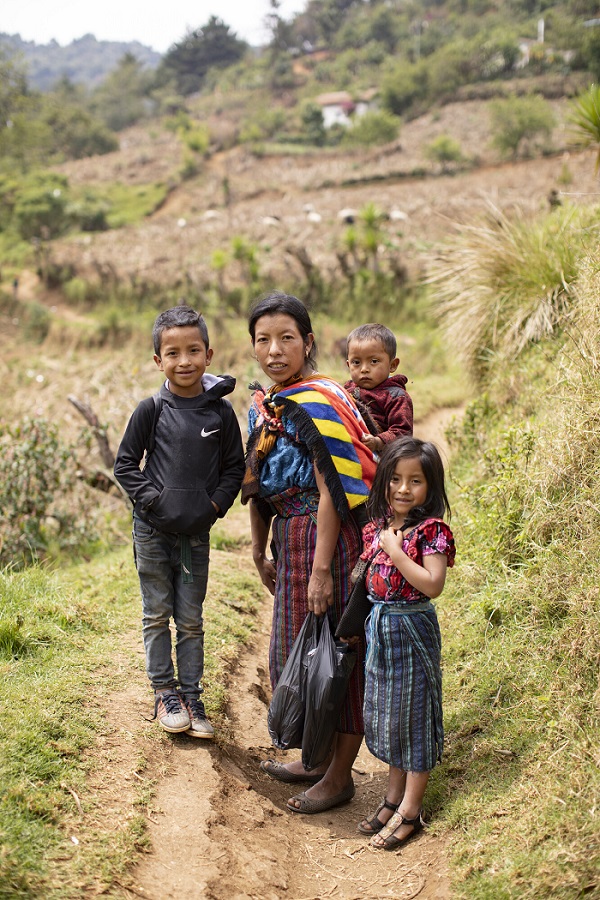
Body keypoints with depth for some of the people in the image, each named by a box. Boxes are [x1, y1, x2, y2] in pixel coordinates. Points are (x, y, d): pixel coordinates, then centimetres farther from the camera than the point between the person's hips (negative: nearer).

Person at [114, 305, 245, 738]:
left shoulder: (221, 410, -2)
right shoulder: (152, 409, -6)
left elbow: (235, 467, 5)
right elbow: (125, 464, -2)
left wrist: (216, 504, -8)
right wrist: (153, 499, -13)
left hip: (197, 532, 1)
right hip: (152, 529, -1)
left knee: (191, 620, 9)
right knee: (157, 614, 8)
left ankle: (191, 694, 20)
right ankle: (165, 691, 21)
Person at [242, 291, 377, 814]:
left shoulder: (319, 404, -17)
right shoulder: (264, 407, 10)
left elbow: (332, 492, -20)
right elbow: (258, 487, 17)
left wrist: (322, 569, -23)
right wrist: (260, 553, 21)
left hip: (328, 538, -9)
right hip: (290, 537, 9)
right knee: (295, 650, 19)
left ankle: (340, 776, 15)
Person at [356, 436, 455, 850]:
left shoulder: (431, 530, -15)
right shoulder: (378, 526, 6)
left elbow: (432, 585, -25)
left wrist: (396, 552, -24)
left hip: (412, 629, -7)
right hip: (379, 625, 7)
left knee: (413, 713, 2)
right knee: (386, 713, 15)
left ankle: (410, 811, 11)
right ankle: (394, 797, 29)